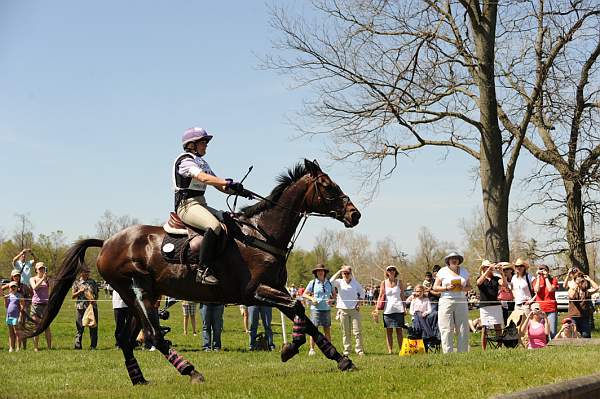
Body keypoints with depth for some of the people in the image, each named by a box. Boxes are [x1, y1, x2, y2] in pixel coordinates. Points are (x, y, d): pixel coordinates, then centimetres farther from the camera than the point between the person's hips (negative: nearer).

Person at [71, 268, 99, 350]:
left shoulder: (92, 282, 12)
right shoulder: (77, 283, 6)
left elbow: (96, 293, 15)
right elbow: (73, 296, 5)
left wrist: (94, 300, -4)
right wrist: (80, 291, -12)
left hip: (92, 306, 2)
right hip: (81, 307, -2)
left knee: (93, 327, 2)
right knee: (80, 327, -3)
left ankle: (93, 345, 7)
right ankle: (77, 345, -1)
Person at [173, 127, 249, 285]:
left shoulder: (202, 163, 22)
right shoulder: (185, 160, -8)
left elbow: (219, 185, 16)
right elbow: (203, 178, -25)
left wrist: (236, 190, -2)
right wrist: (229, 183, -32)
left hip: (201, 205, 10)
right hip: (187, 205, -10)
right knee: (214, 226, -33)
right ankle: (203, 270, -34)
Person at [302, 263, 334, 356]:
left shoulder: (329, 283, 7)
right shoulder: (313, 283, 0)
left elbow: (334, 294, 18)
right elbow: (305, 294, 6)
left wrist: (332, 300, -3)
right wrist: (311, 298, -11)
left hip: (327, 309, 3)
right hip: (316, 309, -3)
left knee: (327, 330, 7)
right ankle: (312, 349, 5)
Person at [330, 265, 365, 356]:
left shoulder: (355, 283, 6)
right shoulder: (339, 282, 2)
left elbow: (362, 292, 17)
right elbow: (331, 281, -19)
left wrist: (359, 303, 4)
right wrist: (339, 272, -17)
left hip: (354, 309, 0)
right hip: (343, 310, 0)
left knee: (357, 331, -5)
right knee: (345, 332, 4)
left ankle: (359, 350, 0)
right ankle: (346, 350, 11)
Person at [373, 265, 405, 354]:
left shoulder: (399, 282, 7)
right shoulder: (384, 283, 5)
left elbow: (402, 295, 11)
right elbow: (380, 296, 4)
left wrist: (404, 307, 6)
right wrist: (377, 309, -5)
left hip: (398, 309, 0)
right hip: (388, 309, 0)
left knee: (399, 330, 1)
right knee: (388, 330, 0)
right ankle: (390, 350, 3)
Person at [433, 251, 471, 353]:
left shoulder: (464, 271, 15)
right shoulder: (443, 271, 6)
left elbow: (469, 286, 16)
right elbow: (435, 287, 4)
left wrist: (463, 288, -6)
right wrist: (447, 288, -11)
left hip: (461, 302, 3)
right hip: (446, 302, -3)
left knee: (463, 330, -2)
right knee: (447, 330, -6)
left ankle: (462, 352, 4)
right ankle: (448, 353, -4)